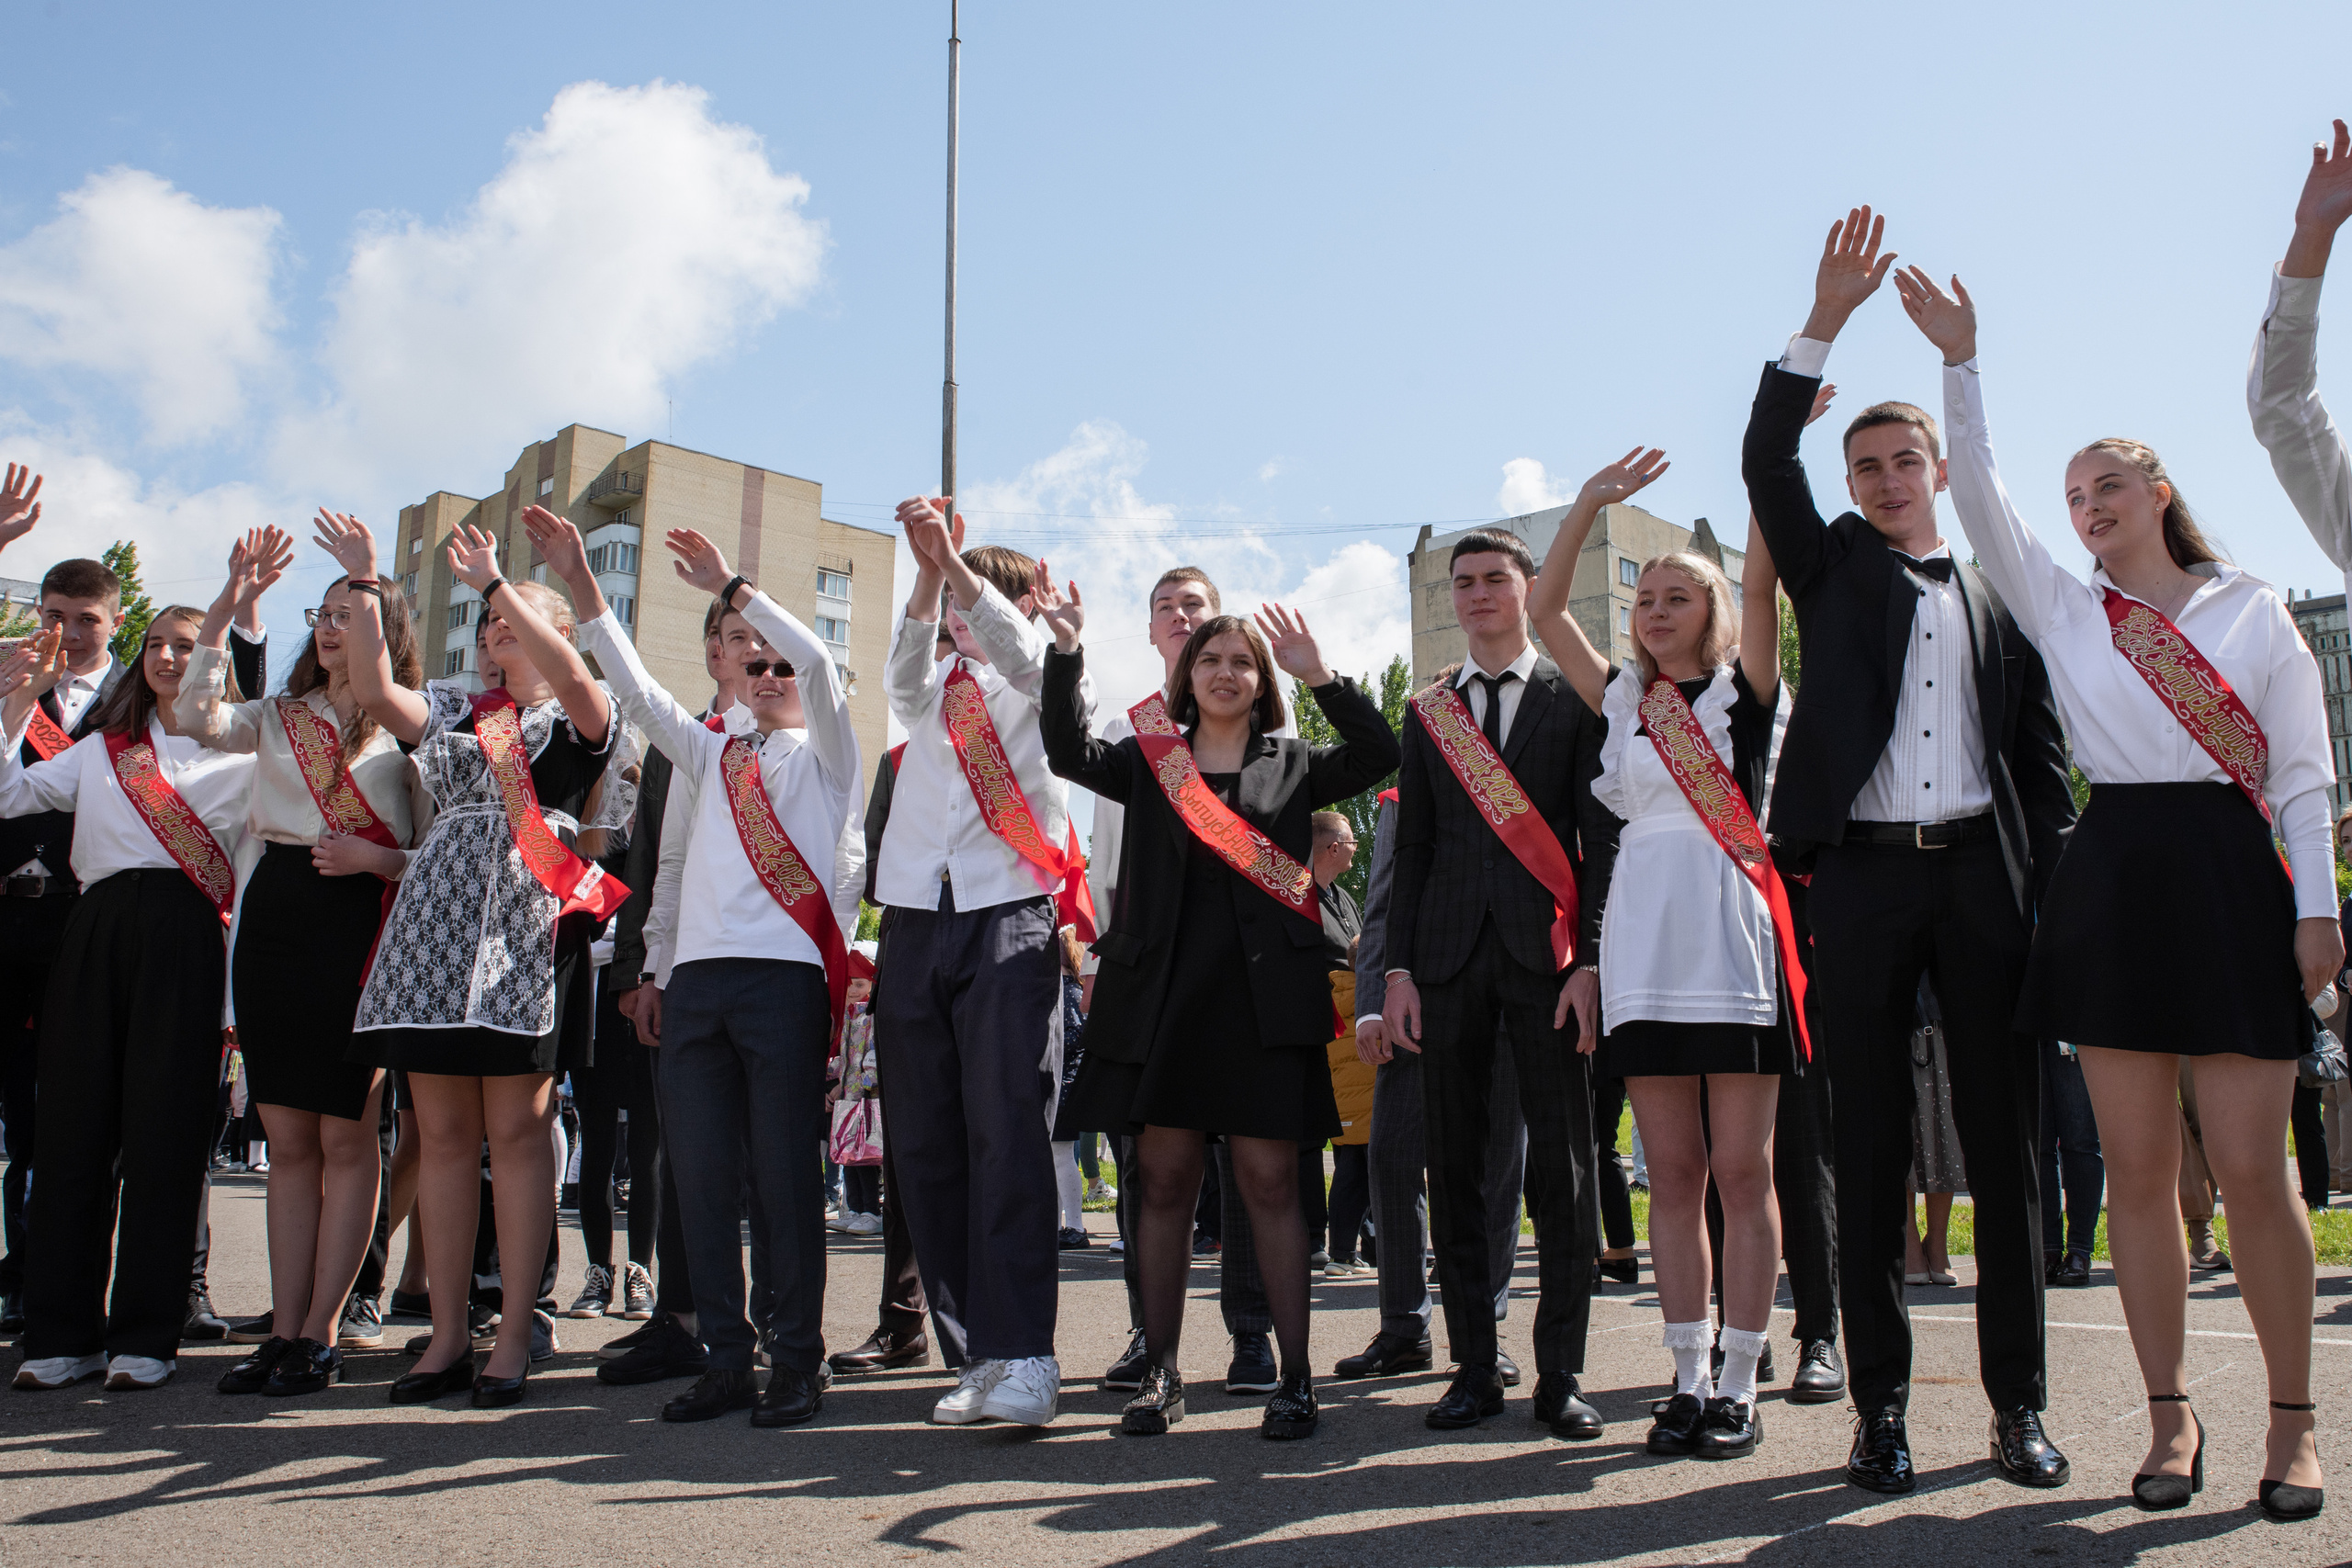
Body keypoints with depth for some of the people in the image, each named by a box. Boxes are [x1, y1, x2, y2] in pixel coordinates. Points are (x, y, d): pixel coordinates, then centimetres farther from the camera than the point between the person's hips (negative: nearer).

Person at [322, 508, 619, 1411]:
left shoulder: (576, 714, 8)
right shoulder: (453, 709, 23)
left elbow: (570, 678, -15)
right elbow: (373, 691, 7)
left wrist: (496, 578, -13)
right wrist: (364, 584, 6)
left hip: (527, 918, -5)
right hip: (437, 916, 5)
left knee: (517, 1131, -5)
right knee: (443, 1134, 4)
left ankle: (514, 1334, 0)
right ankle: (447, 1334, 9)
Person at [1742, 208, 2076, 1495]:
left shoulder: (2002, 594, 15)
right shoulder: (1835, 570, 13)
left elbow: (2042, 753, 12)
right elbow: (1765, 459, -2)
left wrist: (2055, 887, 1)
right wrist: (1824, 323, -9)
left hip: (1984, 872, 1)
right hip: (1862, 872, -1)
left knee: (2004, 1142, 3)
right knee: (1869, 1147, 2)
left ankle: (2019, 1403, 13)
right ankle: (1879, 1403, 9)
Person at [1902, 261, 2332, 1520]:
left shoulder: (2253, 609, 9)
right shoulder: (2062, 610, 13)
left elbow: (2304, 773, 5)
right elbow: (1978, 499, 2)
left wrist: (2316, 906, -4)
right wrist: (1961, 362, -5)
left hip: (2232, 877, -2)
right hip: (2110, 881, 2)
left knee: (2248, 1165, -5)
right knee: (2136, 1167, 2)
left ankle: (2292, 1418, 11)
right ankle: (2170, 1416, 11)